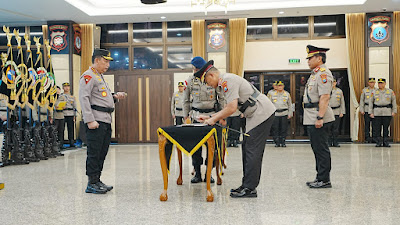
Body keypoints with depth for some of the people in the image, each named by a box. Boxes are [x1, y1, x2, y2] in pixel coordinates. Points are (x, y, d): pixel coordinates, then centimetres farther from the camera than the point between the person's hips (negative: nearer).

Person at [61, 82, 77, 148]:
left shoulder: (72, 96, 13)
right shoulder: (60, 96, 6)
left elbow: (74, 107, 13)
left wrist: (74, 116, 7)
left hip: (70, 115, 2)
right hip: (62, 114, -2)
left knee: (71, 129, 2)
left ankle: (71, 143, 6)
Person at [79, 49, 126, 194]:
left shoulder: (100, 77, 24)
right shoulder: (88, 76, -7)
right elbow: (84, 98, -16)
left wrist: (115, 96, 13)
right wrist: (90, 120, -23)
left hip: (106, 120, 10)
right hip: (96, 121, -10)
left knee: (102, 153, 11)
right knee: (94, 153, -6)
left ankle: (97, 181, 19)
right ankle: (92, 184, 1)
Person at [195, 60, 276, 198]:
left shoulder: (227, 80, -15)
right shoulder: (225, 82, 17)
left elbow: (232, 108, -23)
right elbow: (229, 108, 21)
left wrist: (214, 119, -11)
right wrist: (210, 117, 17)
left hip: (262, 113, -11)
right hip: (256, 115, 11)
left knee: (252, 150, -9)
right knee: (247, 148, 11)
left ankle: (249, 188, -5)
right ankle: (247, 184, 17)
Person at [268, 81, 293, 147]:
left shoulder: (287, 94, 9)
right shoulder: (272, 94, 5)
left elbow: (290, 105, 13)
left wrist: (290, 114, 8)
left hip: (284, 114, 1)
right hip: (275, 114, -1)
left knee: (284, 129, 1)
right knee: (276, 129, -1)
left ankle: (283, 142, 10)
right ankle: (277, 142, 7)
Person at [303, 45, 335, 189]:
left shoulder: (323, 73, -13)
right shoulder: (315, 73, 19)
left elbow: (325, 97, -21)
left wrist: (320, 117, -25)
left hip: (318, 119, -11)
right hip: (311, 119, 11)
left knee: (321, 149, -4)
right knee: (317, 149, 14)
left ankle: (324, 180, 3)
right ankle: (320, 178, 23)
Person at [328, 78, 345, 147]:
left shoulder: (339, 91, 8)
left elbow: (342, 102, 8)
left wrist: (342, 112, 0)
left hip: (337, 112, 1)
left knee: (336, 128, 1)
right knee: (329, 128, -1)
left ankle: (335, 142, 7)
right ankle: (329, 142, 6)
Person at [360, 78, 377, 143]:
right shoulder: (364, 90, 5)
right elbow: (361, 100, 5)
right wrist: (361, 110, -1)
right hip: (367, 110, -1)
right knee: (367, 124, -1)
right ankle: (367, 138, 4)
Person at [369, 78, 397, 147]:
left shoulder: (390, 91, 7)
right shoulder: (374, 92, 7)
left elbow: (394, 101, 9)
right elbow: (371, 102, 8)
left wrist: (394, 111, 2)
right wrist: (371, 112, 1)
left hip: (387, 113, 0)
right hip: (377, 112, 0)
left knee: (386, 128, 2)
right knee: (377, 128, -3)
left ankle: (386, 142, 10)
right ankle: (378, 142, 5)